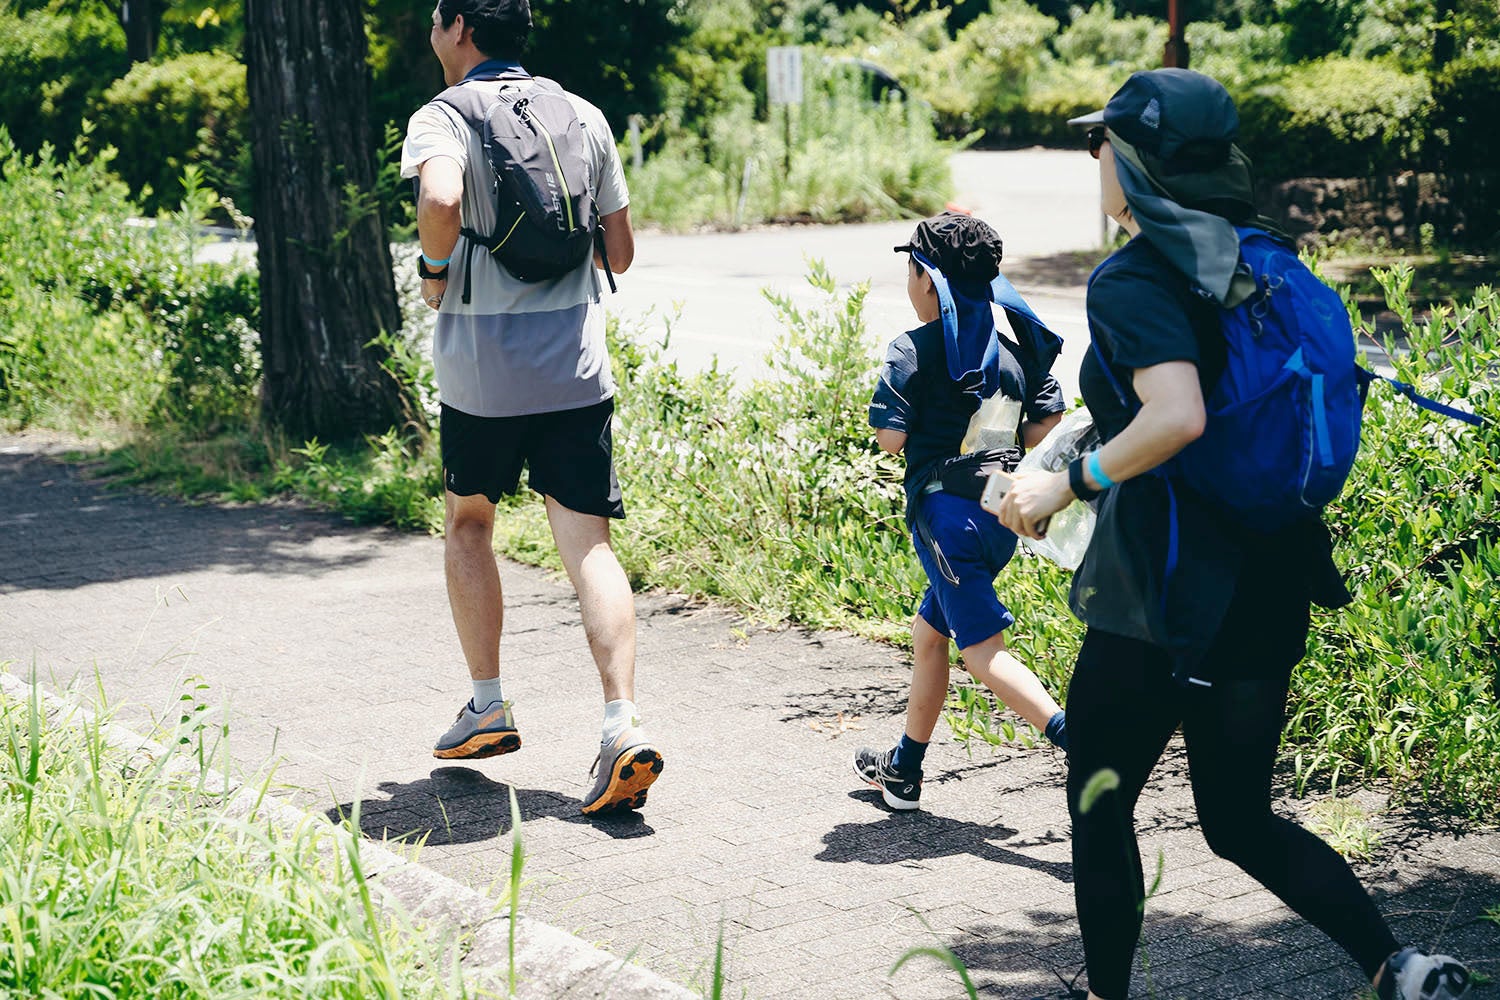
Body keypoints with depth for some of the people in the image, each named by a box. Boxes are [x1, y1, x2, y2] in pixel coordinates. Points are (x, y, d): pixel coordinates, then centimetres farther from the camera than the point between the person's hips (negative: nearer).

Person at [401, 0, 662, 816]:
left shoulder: (442, 118, -5)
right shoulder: (585, 117, 9)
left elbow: (440, 198, -28)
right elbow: (621, 253, 10)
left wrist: (435, 270, -10)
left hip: (481, 373, -2)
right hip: (576, 372, 3)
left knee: (467, 522, 20)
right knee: (587, 544, 0)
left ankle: (488, 705, 23)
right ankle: (623, 724, -14)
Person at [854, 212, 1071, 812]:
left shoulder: (914, 350, -10)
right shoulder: (1016, 344, 9)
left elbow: (890, 439, -13)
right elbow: (1044, 427, 7)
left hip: (945, 510, -8)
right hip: (1000, 510, 8)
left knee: (983, 651, -9)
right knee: (928, 633, 21)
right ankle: (903, 770, 31)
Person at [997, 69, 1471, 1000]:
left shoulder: (1134, 282, -15)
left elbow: (1177, 415, -31)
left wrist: (1068, 482, -17)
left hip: (1162, 608, -8)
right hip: (1266, 593, 8)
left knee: (1099, 808, 13)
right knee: (1240, 819, 19)